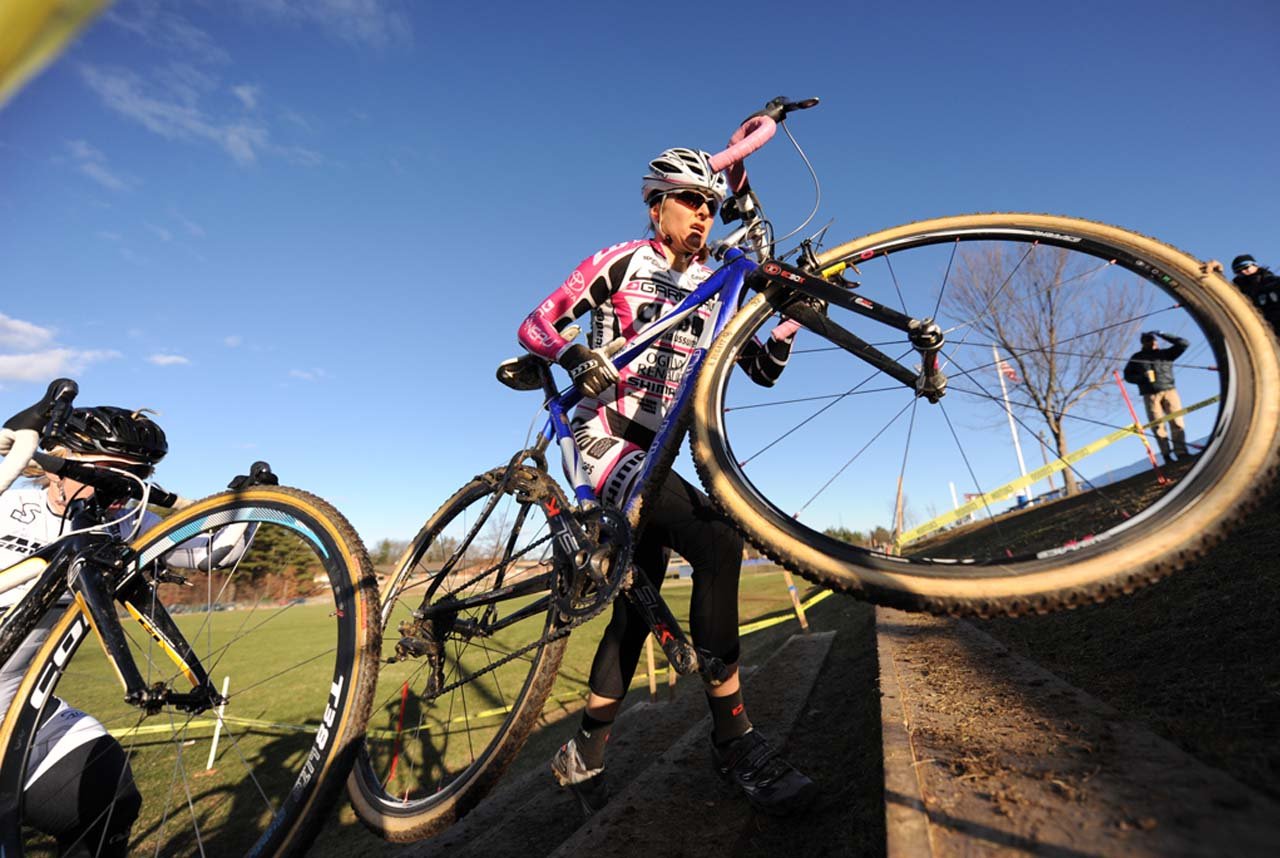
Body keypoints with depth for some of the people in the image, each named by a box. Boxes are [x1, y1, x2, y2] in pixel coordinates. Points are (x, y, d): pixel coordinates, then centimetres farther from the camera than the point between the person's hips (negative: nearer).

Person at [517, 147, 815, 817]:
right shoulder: (621, 263, 2)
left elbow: (761, 370, 10)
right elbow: (536, 325, -1)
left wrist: (792, 317, -7)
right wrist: (575, 355, -22)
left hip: (656, 450, 7)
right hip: (607, 436, -7)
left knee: (639, 597, 6)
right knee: (718, 541, -26)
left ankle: (584, 756, 22)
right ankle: (733, 739, -12)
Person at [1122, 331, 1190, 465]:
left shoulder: (1165, 353, 16)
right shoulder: (1137, 357, 14)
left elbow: (1183, 343, 10)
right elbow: (1128, 375, 12)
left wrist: (1162, 335, 7)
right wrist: (1142, 377, -8)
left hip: (1169, 390, 1)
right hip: (1150, 394, -1)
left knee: (1177, 422, -8)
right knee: (1159, 426, -5)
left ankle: (1181, 453, -6)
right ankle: (1167, 456, -4)